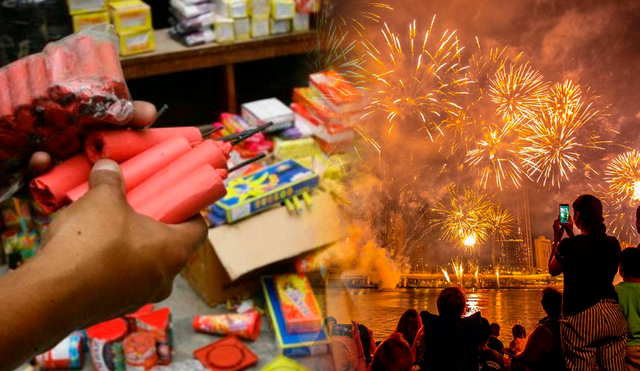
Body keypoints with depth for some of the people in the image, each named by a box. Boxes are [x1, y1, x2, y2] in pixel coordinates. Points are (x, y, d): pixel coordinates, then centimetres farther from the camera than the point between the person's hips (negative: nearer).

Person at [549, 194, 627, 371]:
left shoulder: (569, 245, -10)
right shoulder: (613, 244, 6)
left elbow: (553, 270, 8)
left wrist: (556, 239, 17)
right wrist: (571, 235, 31)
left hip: (581, 317, -5)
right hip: (612, 316, 5)